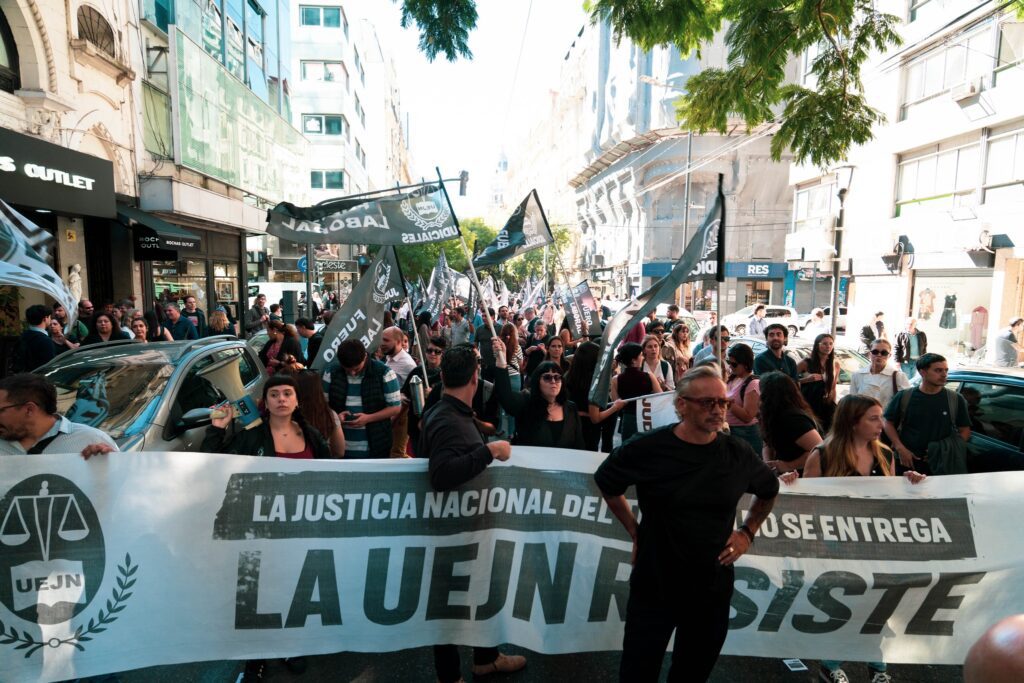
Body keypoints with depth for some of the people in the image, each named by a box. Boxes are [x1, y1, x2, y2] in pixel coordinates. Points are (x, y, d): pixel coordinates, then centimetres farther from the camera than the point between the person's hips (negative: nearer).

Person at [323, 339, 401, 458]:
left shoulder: (384, 373, -11)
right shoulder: (331, 371, -2)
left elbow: (396, 407, -7)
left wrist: (368, 418, -20)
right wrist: (336, 415, -15)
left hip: (375, 448, -2)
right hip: (339, 447, 3)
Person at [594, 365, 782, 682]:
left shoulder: (738, 453, -7)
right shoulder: (648, 448, -16)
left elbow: (769, 492, 15)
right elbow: (606, 483, 1)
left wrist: (747, 532, 6)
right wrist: (634, 531, -1)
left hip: (713, 590, 3)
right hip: (653, 587, -2)